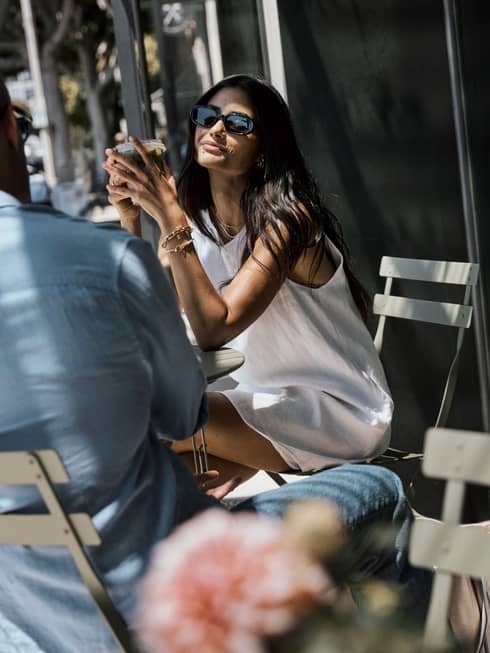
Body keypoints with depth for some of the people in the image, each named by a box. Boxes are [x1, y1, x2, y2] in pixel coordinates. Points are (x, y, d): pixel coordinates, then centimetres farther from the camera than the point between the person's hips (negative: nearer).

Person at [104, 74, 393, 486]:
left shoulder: (284, 220, -19)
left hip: (337, 410, -7)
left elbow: (213, 330, -28)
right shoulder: (196, 216, 3)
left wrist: (170, 218, -31)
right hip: (266, 400, 7)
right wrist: (130, 218, -15)